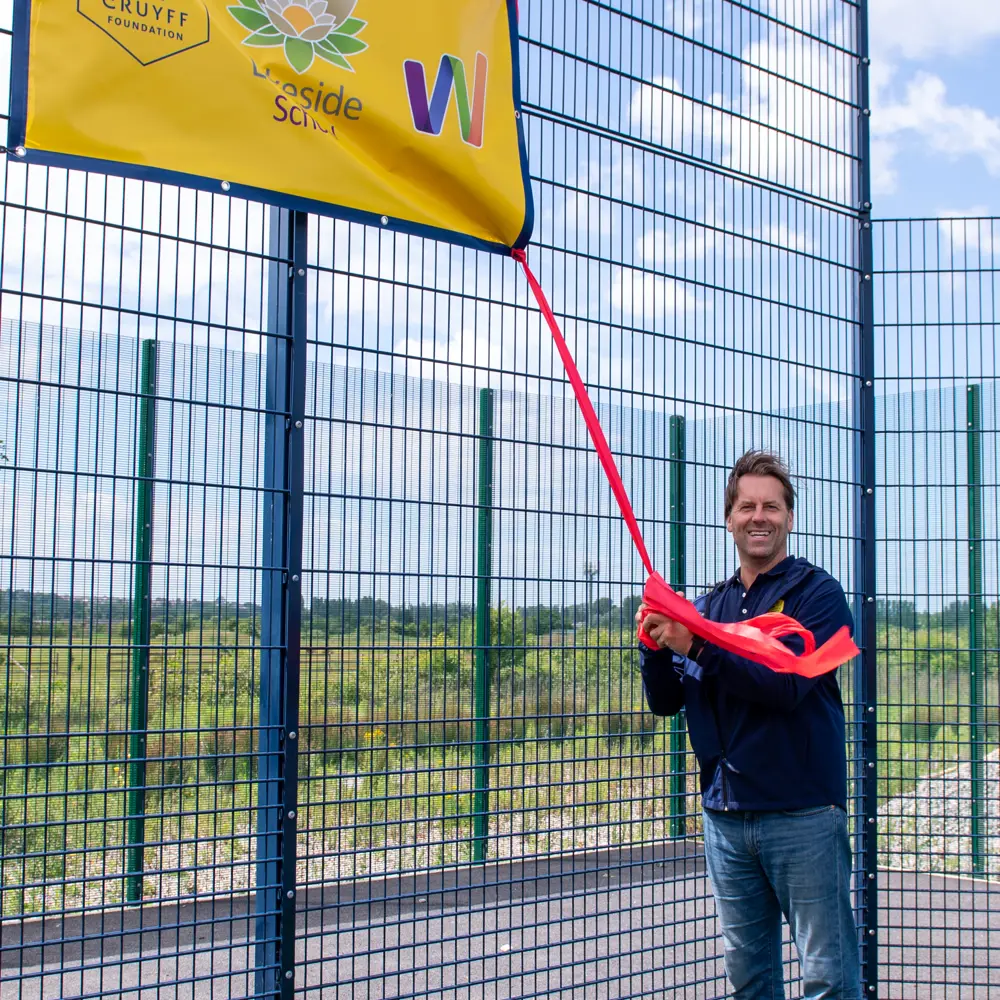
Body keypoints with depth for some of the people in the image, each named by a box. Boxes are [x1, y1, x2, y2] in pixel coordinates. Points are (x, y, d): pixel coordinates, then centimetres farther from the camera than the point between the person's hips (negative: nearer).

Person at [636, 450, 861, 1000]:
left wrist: (694, 646, -23)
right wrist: (655, 643, -10)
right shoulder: (709, 605, 12)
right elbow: (665, 701, 9)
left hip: (803, 813, -5)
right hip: (726, 814, 5)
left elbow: (787, 684, -19)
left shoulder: (817, 593, -4)